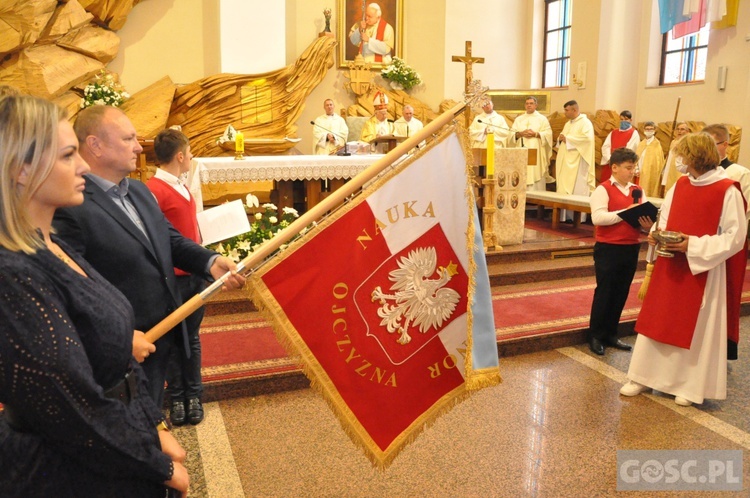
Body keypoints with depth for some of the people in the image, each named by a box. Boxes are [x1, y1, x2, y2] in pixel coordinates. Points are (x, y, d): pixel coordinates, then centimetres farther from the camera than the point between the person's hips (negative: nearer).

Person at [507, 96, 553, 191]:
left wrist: (535, 134, -14)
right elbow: (511, 135, 7)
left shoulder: (542, 119, 8)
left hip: (536, 153, -2)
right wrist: (520, 134, -10)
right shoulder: (518, 119, 16)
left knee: (536, 177, -7)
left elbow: (548, 134, -2)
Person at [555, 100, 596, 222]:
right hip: (566, 161, 8)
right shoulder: (568, 123, 19)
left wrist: (567, 139, -18)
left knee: (577, 189, -7)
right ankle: (565, 215, 10)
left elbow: (587, 138, -23)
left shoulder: (585, 123, -8)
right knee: (565, 189, 6)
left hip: (577, 162, -8)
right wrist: (561, 138, -1)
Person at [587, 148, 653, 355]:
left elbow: (645, 215, 9)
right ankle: (595, 336, 14)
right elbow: (598, 217, -21)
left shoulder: (638, 190, 11)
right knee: (604, 292, 2)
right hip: (608, 248, -6)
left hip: (631, 248, 6)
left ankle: (611, 334, 25)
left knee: (621, 293, 12)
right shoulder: (602, 189, -8)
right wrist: (625, 213, -23)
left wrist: (647, 224, -13)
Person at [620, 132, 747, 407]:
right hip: (670, 268, 6)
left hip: (703, 272, -5)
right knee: (658, 320, 10)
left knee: (697, 328, 7)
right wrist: (655, 234, -7)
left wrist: (693, 245, -21)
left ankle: (690, 386, 23)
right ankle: (643, 377, 22)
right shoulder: (680, 185, 5)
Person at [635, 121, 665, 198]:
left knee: (650, 196, -4)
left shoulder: (657, 144, -5)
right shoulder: (641, 144, 13)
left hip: (650, 176, -6)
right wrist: (637, 170, -4)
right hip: (640, 175, 6)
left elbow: (659, 161, -9)